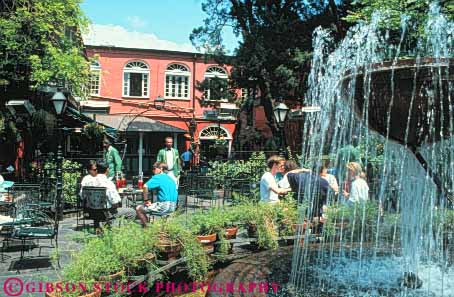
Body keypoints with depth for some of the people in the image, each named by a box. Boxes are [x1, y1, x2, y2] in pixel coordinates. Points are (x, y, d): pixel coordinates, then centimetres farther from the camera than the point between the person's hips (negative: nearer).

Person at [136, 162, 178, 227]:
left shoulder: (158, 177, -7)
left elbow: (145, 186, -23)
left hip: (164, 206, -9)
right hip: (173, 207, 9)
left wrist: (146, 200, -12)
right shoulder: (170, 178, 17)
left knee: (138, 209, 2)